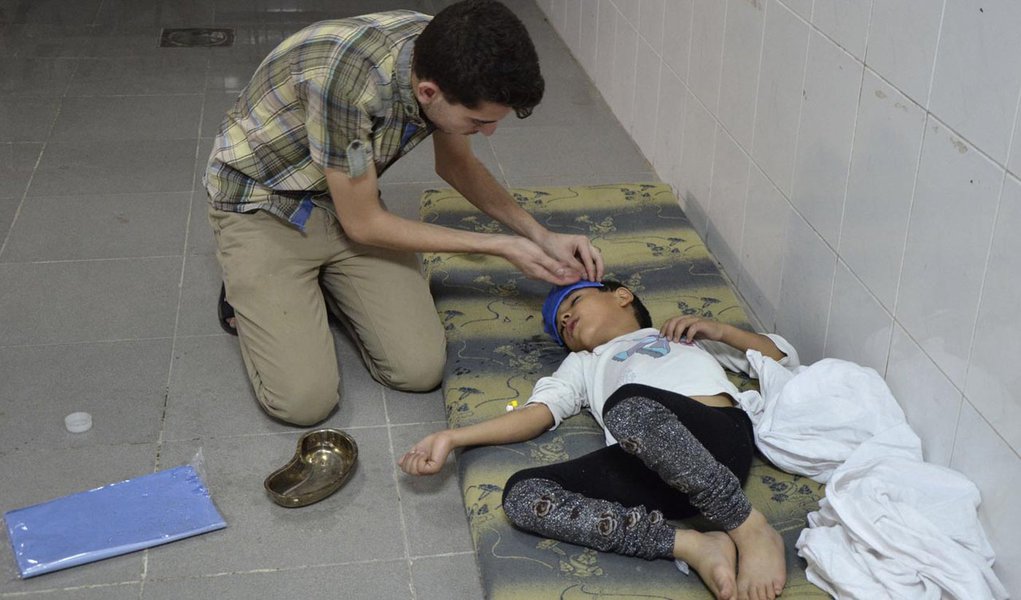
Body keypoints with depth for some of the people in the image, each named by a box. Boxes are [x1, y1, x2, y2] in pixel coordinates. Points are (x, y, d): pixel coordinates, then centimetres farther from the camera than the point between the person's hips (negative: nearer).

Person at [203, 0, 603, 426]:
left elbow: (455, 163, 6)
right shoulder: (348, 80, -38)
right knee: (305, 400, -17)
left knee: (420, 370, -10)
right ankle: (249, 291, 11)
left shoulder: (444, 57, -17)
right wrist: (499, 246, -16)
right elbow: (362, 224, -23)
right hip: (262, 206, -5)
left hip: (346, 198, 5)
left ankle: (323, 279, 15)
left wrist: (541, 237, -4)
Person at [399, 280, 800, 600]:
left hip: (718, 433, -3)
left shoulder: (688, 332, 34)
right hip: (648, 459, 3)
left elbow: (784, 359, 29)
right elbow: (538, 413, 19)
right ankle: (691, 545, -26)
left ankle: (751, 530, -23)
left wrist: (719, 330, 15)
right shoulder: (583, 364, 38)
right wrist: (452, 438, 5)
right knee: (522, 495, -22)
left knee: (629, 407, -36)